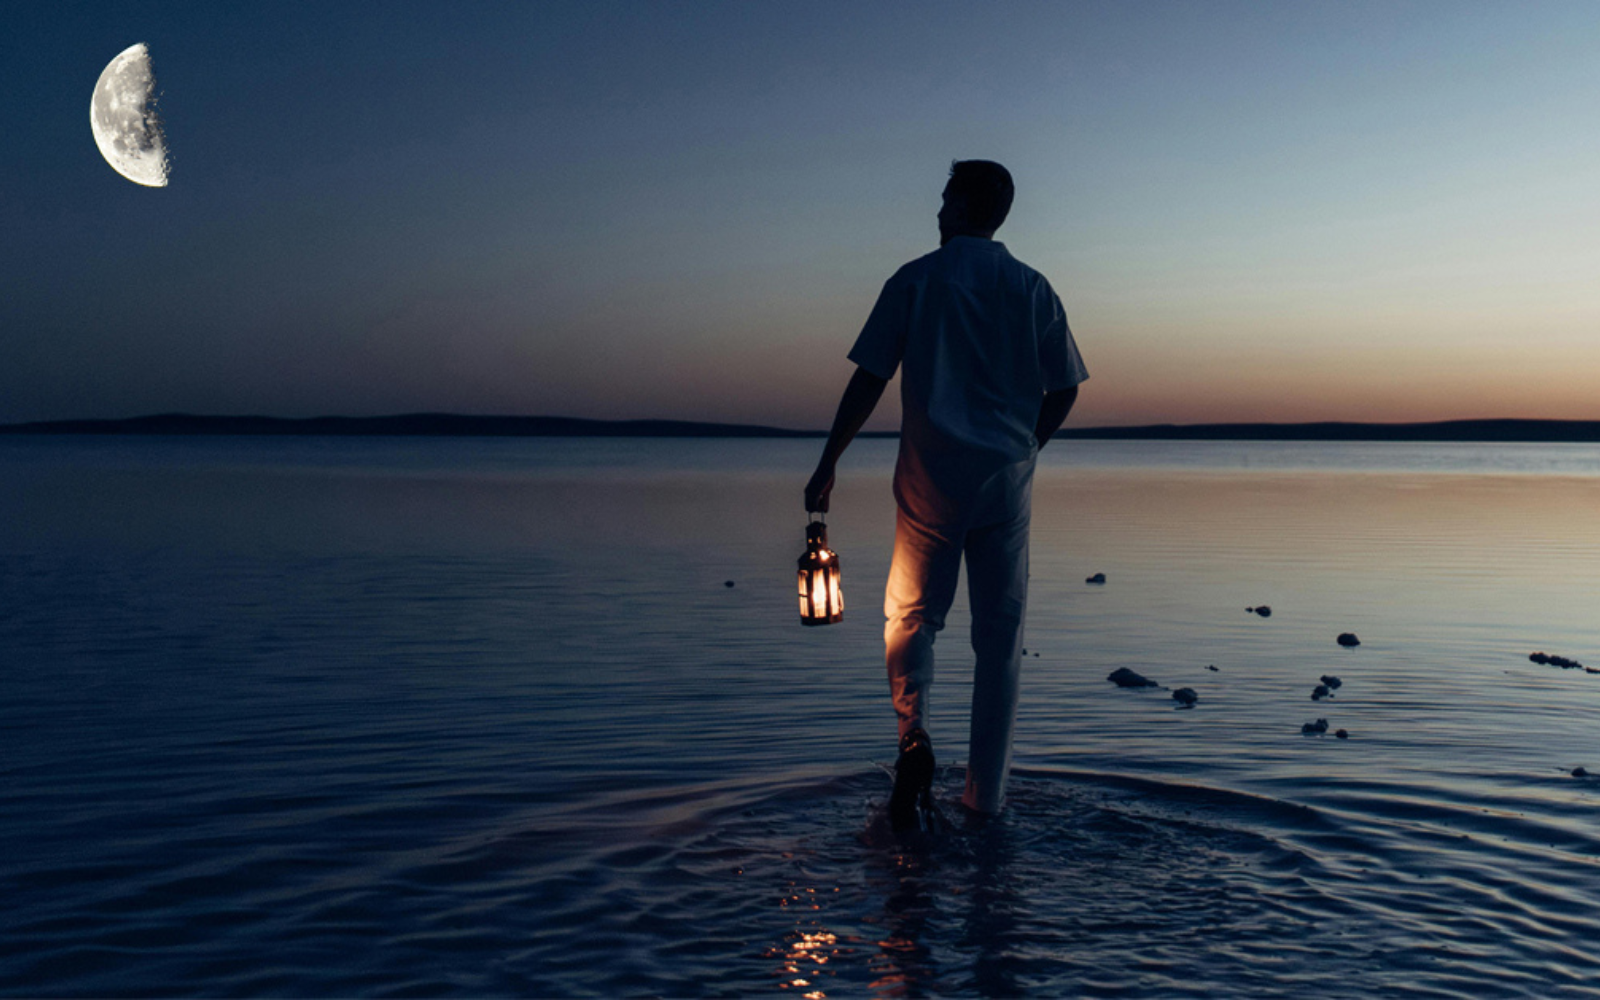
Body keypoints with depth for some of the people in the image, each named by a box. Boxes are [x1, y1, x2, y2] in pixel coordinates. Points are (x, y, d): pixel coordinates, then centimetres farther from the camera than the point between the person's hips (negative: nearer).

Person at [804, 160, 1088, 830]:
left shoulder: (914, 281, 1)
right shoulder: (1032, 287, 8)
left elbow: (868, 382, -2)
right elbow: (1064, 390, 7)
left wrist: (827, 466, 4)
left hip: (932, 479, -2)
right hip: (1007, 480, 2)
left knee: (911, 615, 12)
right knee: (1000, 635, 7)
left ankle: (915, 734, -14)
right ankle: (986, 797, 11)